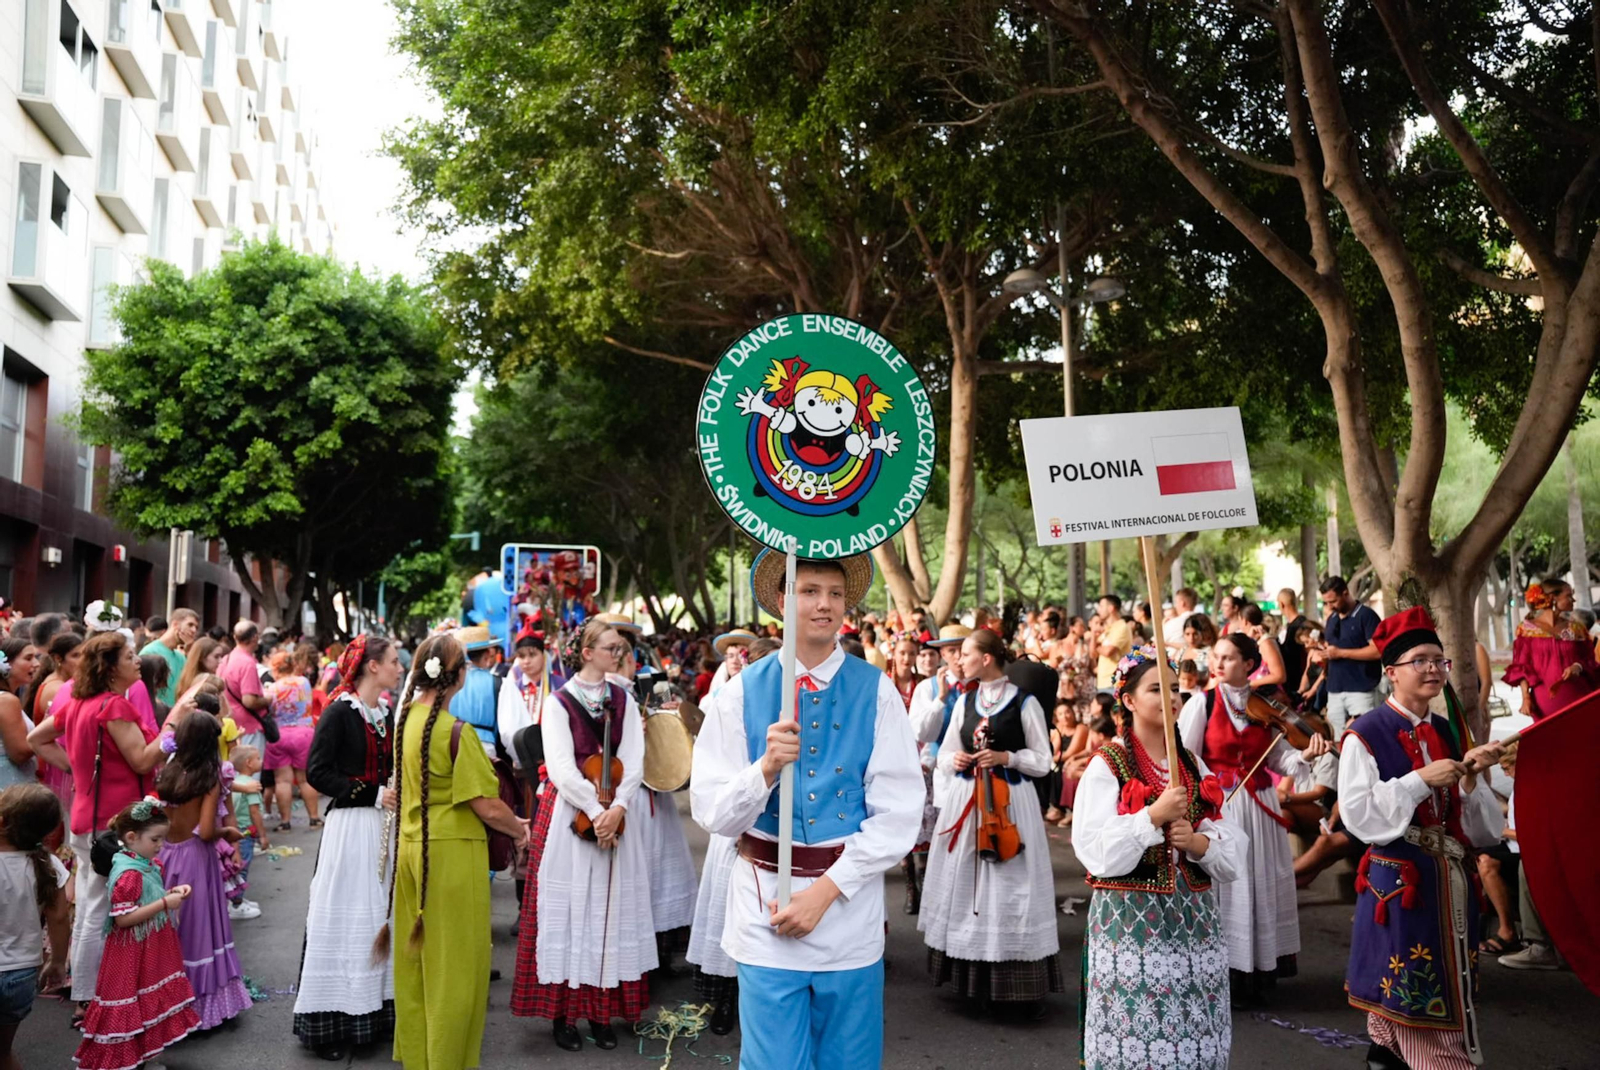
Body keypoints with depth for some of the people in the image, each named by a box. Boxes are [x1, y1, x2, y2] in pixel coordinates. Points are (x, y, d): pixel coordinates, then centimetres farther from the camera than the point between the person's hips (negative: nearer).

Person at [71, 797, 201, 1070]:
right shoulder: (129, 873, -23)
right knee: (135, 1007, 1)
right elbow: (123, 918, -26)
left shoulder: (149, 865, 6)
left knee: (151, 1003, 18)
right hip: (133, 954, -10)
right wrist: (164, 903, -25)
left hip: (151, 949, 10)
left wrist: (171, 892, 3)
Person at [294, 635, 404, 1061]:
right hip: (351, 827, -7)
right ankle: (332, 1024, 9)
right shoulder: (340, 712, -10)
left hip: (386, 826, 7)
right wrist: (371, 795, -17)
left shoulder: (388, 714, 10)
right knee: (348, 921, -1)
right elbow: (316, 771, -15)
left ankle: (380, 1010, 21)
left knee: (383, 916, 11)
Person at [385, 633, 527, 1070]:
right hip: (453, 853, -8)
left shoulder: (406, 720, 2)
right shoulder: (456, 732, -20)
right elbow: (487, 807, -18)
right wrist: (520, 828, 0)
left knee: (416, 959, 18)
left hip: (412, 848, 8)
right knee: (455, 966, 5)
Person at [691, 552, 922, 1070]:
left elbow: (898, 815, -5)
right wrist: (766, 768, -21)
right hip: (765, 909, 0)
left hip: (850, 906, 1)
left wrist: (825, 890, -11)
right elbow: (712, 812, -2)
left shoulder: (876, 692, -2)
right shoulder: (741, 692, -1)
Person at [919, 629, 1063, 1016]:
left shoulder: (1024, 703, -5)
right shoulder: (965, 701, 9)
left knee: (1009, 887, -3)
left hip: (1011, 801, -5)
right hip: (964, 799, 5)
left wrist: (1006, 757, -16)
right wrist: (954, 759, -7)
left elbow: (1043, 762, -3)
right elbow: (945, 754, 14)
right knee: (966, 881, 6)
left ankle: (1025, 985, 5)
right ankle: (971, 975, 18)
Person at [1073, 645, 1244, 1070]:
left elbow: (1234, 847, 8)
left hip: (1193, 921, 4)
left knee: (1196, 1031, 4)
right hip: (1130, 920, -4)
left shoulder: (1193, 764, 11)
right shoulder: (1107, 765, -4)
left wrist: (1200, 843, -11)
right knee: (1136, 1024, -4)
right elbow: (1096, 852, -13)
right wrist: (1154, 816, -19)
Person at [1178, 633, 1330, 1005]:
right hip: (1216, 807, -3)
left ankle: (1258, 973, 22)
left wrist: (1305, 756, -18)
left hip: (1259, 809, 3)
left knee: (1261, 887, 8)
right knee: (1222, 887, -2)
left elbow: (1279, 758, 1)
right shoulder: (1201, 704, -5)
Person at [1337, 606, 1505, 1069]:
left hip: (1449, 880, 7)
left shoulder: (1449, 734, 10)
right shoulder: (1366, 735, -10)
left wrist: (1471, 778, -9)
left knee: (1447, 993, 13)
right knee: (1404, 994, -2)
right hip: (1399, 880, -7)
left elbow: (1481, 829, 10)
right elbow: (1358, 815, -19)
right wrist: (1420, 780, -20)